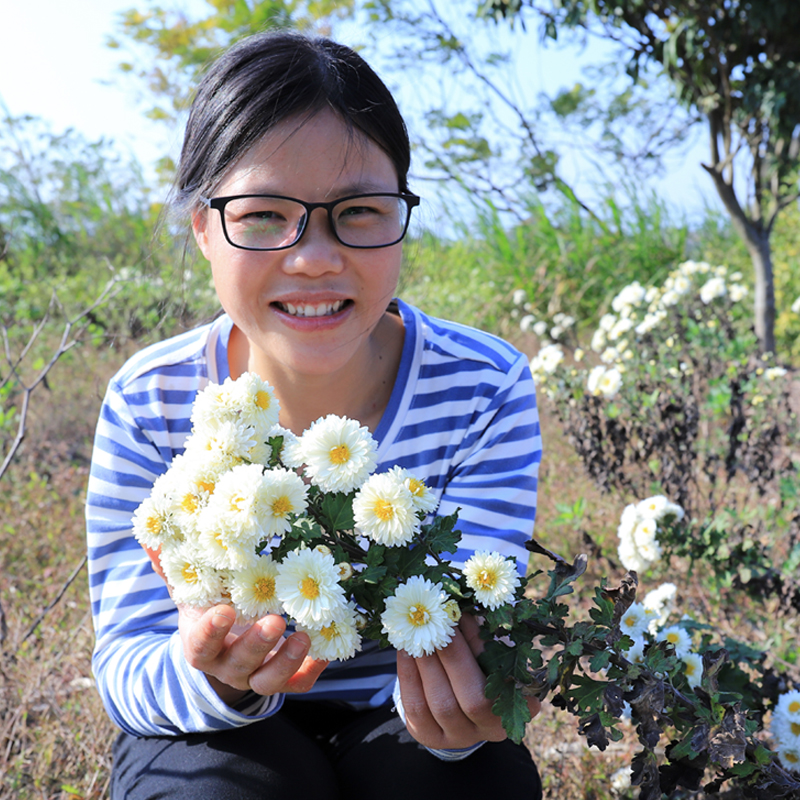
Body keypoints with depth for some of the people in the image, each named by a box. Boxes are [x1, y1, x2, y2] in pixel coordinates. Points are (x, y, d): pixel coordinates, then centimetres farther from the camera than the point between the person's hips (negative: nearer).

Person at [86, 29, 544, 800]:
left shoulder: (485, 390, -16)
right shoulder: (148, 404, -15)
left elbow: (467, 638, -15)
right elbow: (125, 662, -13)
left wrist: (460, 706, -39)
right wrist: (211, 677, -36)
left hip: (396, 717, 1)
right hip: (220, 735, -1)